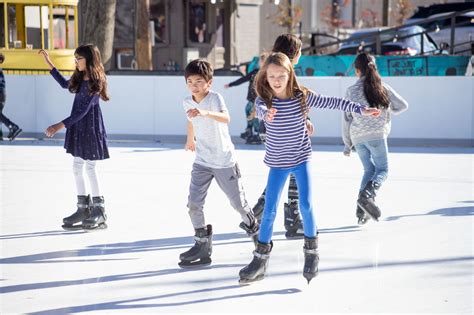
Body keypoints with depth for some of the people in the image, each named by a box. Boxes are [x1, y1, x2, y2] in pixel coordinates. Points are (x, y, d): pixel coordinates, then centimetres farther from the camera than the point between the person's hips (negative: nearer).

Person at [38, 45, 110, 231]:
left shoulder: (94, 83, -18)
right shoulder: (80, 78, 7)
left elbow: (83, 111, -22)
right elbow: (65, 84, 28)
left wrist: (60, 126, -25)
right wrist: (49, 64, 26)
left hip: (90, 128, -9)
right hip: (78, 127, 9)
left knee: (90, 168, -5)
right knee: (77, 167, 10)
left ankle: (99, 210, 4)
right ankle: (83, 208, 18)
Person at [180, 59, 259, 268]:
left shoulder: (215, 98, -19)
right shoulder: (187, 103, -2)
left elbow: (226, 118, -40)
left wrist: (205, 113, -57)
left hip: (224, 161, -4)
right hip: (202, 162, 4)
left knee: (238, 202, 8)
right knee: (193, 204, -8)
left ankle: (253, 227, 37)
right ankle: (202, 246, 2)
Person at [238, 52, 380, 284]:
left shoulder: (302, 97, -9)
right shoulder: (264, 101, -13)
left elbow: (331, 103, -9)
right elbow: (261, 110, -36)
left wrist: (361, 109, -15)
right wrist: (267, 114, -61)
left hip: (301, 159, 0)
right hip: (277, 163, 0)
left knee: (306, 206, -8)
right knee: (269, 211, 0)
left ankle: (311, 251, 14)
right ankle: (261, 259, 13)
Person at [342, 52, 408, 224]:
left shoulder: (351, 91, 5)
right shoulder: (383, 88, 3)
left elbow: (346, 119, 7)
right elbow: (403, 105, 9)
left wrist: (347, 144, 15)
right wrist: (388, 111, 30)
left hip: (357, 137, 3)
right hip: (376, 134, -3)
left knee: (369, 170, 17)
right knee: (382, 169, 5)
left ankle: (361, 210, 8)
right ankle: (366, 196, -24)